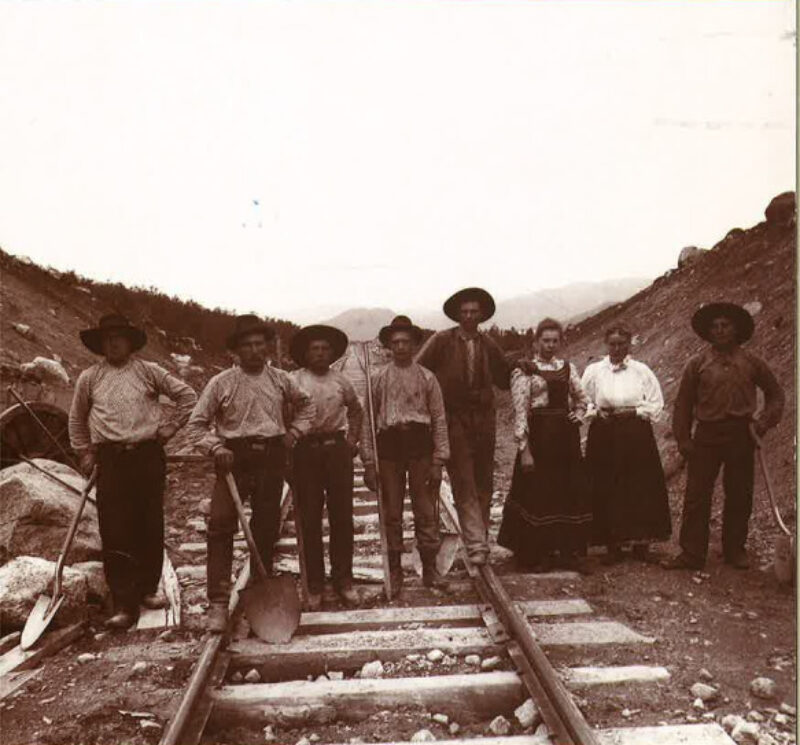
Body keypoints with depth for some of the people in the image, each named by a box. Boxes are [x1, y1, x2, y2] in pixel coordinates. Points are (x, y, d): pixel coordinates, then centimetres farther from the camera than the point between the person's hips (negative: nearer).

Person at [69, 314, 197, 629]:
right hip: (110, 459, 0)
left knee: (150, 527, 6)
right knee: (115, 532, -4)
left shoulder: (148, 371, 5)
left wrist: (171, 426, 4)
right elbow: (76, 418, 22)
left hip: (148, 456, 0)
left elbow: (187, 395, 9)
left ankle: (148, 588, 23)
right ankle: (124, 605, 0)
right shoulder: (89, 378, 10)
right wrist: (84, 452, 16)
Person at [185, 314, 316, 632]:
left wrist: (294, 432, 11)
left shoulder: (280, 380, 8)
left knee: (266, 530, 7)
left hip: (271, 459, 3)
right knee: (220, 525, -12)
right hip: (234, 459, -2)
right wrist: (216, 448, -12)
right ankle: (218, 602, -6)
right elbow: (196, 424, 2)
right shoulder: (221, 383, -1)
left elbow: (307, 405, 25)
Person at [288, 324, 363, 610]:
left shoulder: (341, 382, 10)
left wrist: (353, 438, 14)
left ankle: (343, 580, 18)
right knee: (310, 520, 3)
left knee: (342, 517, 5)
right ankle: (314, 586, 12)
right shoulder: (293, 381, 1)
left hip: (337, 449, 2)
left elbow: (356, 410, 25)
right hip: (305, 450, -2)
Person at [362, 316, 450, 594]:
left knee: (426, 511, 3)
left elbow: (439, 419, 5)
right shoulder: (379, 378, 5)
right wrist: (368, 462, -1)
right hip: (389, 446, 0)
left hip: (420, 446, 0)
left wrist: (439, 461, -1)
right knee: (392, 513, 6)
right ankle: (394, 571, 17)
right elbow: (368, 420, 5)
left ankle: (429, 569, 15)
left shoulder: (427, 378, 5)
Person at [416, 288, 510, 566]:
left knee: (484, 484, 10)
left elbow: (504, 381, 15)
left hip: (484, 418, 4)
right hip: (454, 419, -4)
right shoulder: (441, 341, -1)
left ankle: (480, 538, 23)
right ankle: (476, 545, -9)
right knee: (464, 485, -8)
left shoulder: (488, 345, 10)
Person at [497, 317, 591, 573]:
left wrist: (578, 415, 2)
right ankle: (537, 554, 15)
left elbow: (581, 398, 23)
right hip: (538, 436, -5)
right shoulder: (524, 370, -4)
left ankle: (571, 552, 18)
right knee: (537, 494, 1)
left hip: (567, 437, 5)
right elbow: (520, 411, -9)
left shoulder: (567, 368, 11)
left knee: (572, 493, 6)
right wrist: (524, 448, -14)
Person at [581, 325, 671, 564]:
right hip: (604, 437, 0)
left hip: (637, 436, 0)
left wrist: (633, 412, -8)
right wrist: (596, 412, -8)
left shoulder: (642, 371, 6)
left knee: (641, 489, 0)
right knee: (606, 490, -1)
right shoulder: (593, 370, 7)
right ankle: (612, 545, 8)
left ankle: (641, 543, 11)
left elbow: (656, 404, 5)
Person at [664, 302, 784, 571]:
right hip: (706, 435, -1)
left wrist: (766, 420, 2)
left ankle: (735, 550, 23)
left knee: (740, 496, 8)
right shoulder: (697, 364, 3)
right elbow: (683, 403, 5)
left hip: (741, 435, 1)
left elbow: (775, 392, 18)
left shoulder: (751, 362, 6)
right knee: (696, 496, -3)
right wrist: (683, 439, -1)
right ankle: (692, 554, 4)